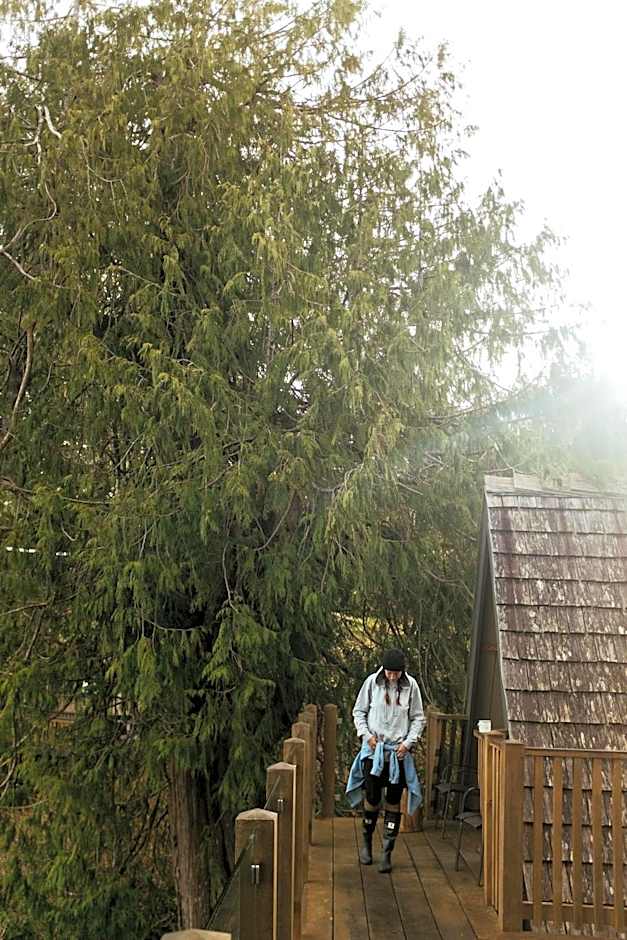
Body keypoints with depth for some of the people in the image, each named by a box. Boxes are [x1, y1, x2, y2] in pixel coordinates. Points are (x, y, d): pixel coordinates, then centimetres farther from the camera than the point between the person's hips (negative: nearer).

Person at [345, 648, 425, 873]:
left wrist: (408, 742, -7)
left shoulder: (411, 685, -4)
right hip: (373, 749, 0)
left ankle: (387, 853, 12)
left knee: (393, 802, 3)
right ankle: (366, 840, 27)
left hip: (398, 751, 1)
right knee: (372, 797, 1)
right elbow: (358, 711, 5)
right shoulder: (372, 682, -4)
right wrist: (366, 735, -8)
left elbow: (418, 718, 4)